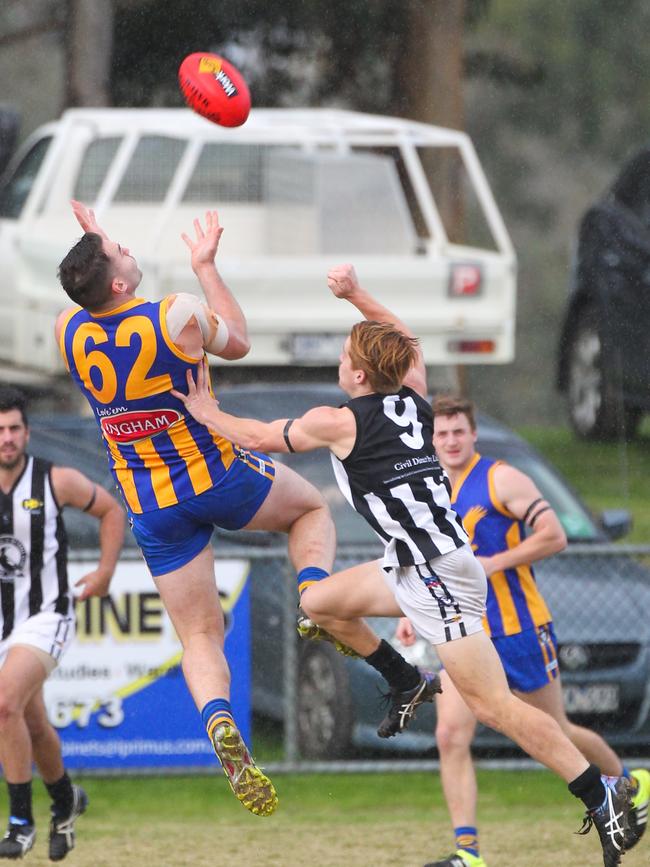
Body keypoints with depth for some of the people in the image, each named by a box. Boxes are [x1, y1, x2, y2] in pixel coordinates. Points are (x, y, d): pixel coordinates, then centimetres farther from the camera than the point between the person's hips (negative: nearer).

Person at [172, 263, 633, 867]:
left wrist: (207, 413, 21)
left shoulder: (338, 423, -11)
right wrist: (356, 295, 27)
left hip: (439, 578, -9)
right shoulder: (412, 397, 6)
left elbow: (259, 438, 6)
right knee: (318, 603, 19)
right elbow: (406, 343, 30)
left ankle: (603, 796, -15)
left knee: (491, 704, -12)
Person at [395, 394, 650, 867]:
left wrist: (495, 563, -21)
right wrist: (411, 613, 9)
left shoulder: (502, 480, -10)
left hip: (519, 629, -5)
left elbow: (554, 535, -15)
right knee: (451, 736, -13)